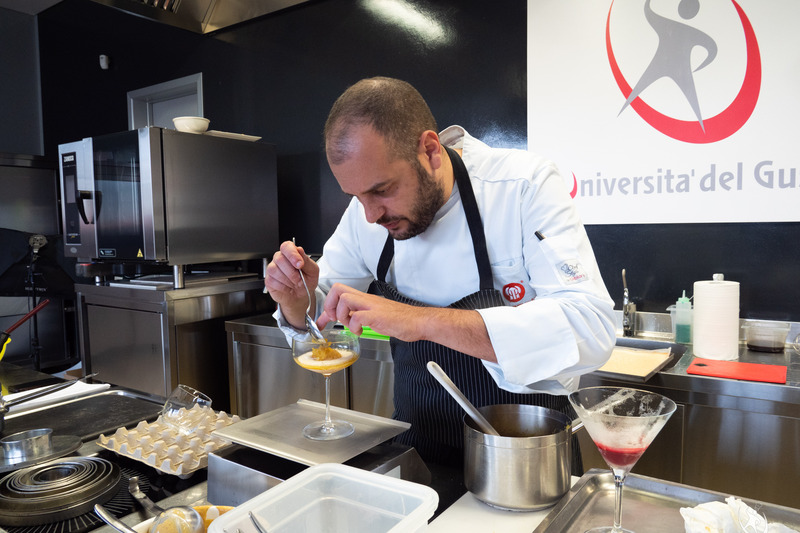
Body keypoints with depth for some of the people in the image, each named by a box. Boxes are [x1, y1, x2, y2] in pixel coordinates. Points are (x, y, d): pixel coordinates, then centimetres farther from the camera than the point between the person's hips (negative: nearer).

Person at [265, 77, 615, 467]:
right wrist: (295, 298, -16)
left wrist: (425, 322, -37)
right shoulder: (365, 212, -4)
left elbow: (589, 329, -30)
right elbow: (320, 315, 7)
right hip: (414, 447, 3)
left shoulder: (525, 185, -19)